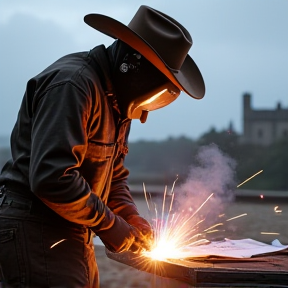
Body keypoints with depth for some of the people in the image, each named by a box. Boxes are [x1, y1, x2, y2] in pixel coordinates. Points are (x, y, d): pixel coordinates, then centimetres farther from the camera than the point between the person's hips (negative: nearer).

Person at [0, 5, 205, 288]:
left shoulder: (116, 99, 12)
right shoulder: (73, 84, -19)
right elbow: (51, 177, -28)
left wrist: (132, 219, 4)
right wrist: (109, 225, -17)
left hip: (72, 234, 10)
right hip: (35, 231, -10)